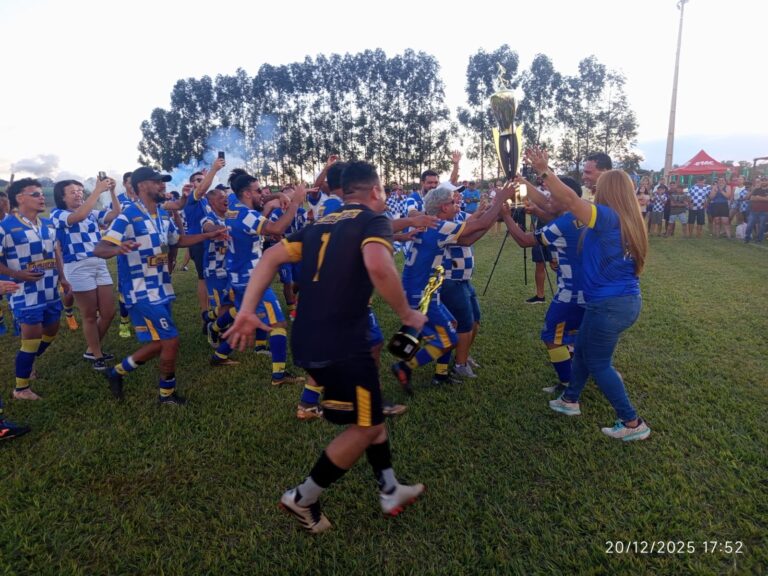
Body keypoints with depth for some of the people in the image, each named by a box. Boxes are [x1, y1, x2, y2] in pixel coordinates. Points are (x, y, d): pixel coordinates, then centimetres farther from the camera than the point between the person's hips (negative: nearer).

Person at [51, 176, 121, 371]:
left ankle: (92, 349, 29)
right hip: (77, 268, -6)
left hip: (100, 265, 6)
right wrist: (98, 190, -24)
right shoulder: (58, 215, -4)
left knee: (108, 313, 9)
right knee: (90, 316, 5)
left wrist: (112, 191, -9)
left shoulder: (92, 213, 13)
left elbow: (115, 214, 3)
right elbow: (78, 216, -25)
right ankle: (97, 356, 21)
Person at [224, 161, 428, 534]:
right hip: (340, 344, -8)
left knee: (370, 412, 23)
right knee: (365, 426, 12)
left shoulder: (321, 224, 18)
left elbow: (271, 257, 10)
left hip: (307, 342, 8)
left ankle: (390, 492, 35)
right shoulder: (374, 220, -3)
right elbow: (378, 267, -25)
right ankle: (303, 499, 21)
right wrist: (407, 315, -10)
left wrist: (247, 311, 6)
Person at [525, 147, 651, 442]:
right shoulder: (627, 221, 8)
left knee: (598, 363, 6)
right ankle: (570, 400, 38)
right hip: (625, 300, 9)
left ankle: (633, 423, 16)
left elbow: (570, 200, -28)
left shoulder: (608, 217, -18)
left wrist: (544, 171, -21)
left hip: (610, 305, -9)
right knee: (582, 349, 22)